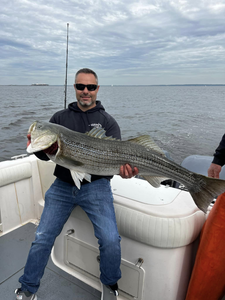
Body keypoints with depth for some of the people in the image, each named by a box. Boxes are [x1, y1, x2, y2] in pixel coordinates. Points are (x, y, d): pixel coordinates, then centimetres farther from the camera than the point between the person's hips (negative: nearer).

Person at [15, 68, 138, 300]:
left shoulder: (107, 121, 5)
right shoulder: (60, 118, 9)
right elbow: (45, 155, 5)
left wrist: (123, 167, -30)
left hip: (96, 185, -2)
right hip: (62, 186, 2)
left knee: (110, 240, -14)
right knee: (42, 238, 2)